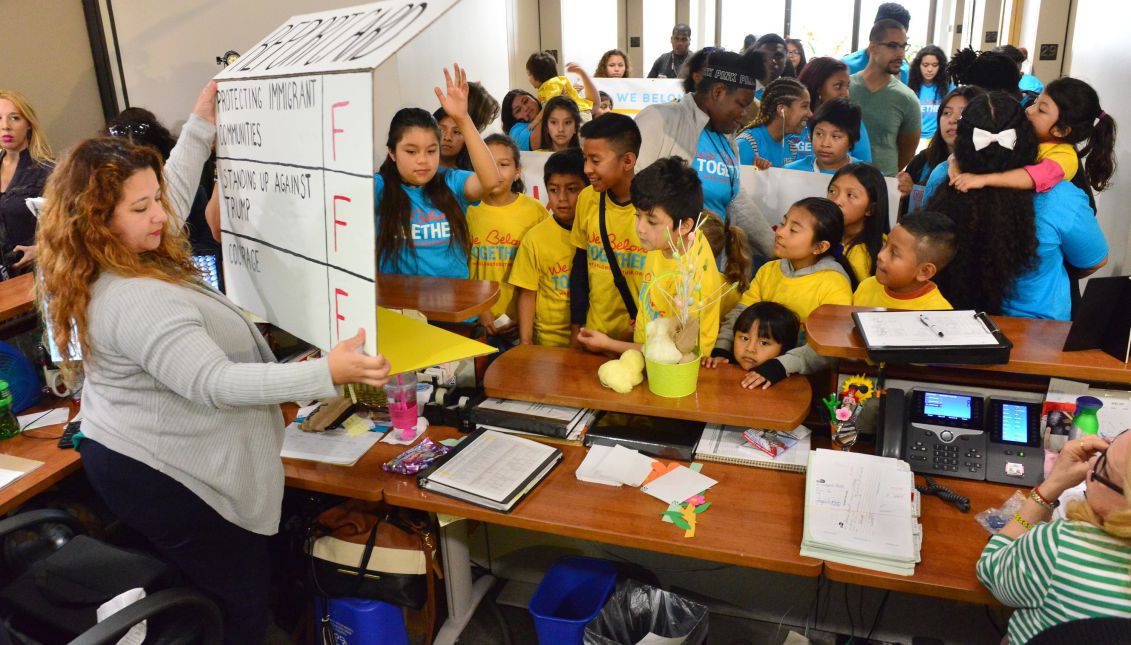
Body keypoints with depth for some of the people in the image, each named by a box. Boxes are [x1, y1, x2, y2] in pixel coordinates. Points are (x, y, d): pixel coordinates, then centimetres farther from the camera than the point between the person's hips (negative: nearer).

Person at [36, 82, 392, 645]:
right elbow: (215, 384, -36)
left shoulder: (111, 264, 1)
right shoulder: (135, 302, -31)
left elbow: (171, 191, 17)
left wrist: (200, 127, 15)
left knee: (190, 598, 28)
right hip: (163, 477, -11)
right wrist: (326, 374, -43)